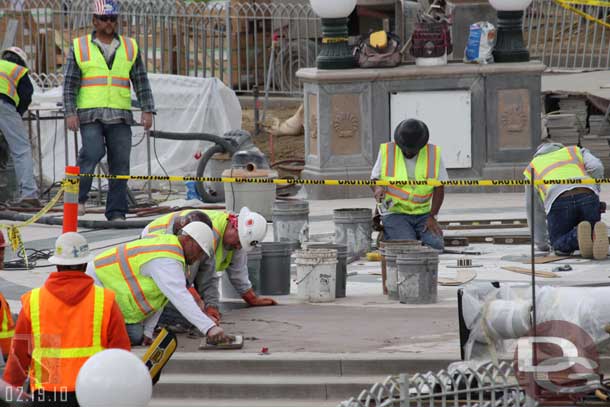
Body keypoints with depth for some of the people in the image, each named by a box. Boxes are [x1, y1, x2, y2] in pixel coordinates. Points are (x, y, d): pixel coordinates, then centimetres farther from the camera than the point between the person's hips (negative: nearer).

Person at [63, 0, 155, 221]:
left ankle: (116, 212, 5)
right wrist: (70, 112, -4)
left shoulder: (130, 47, 15)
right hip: (90, 114, -3)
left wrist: (147, 110, 5)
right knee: (92, 152, -21)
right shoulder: (79, 47, 8)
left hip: (120, 116, 3)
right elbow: (70, 84, 7)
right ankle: (78, 197, -3)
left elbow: (141, 81, 15)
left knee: (120, 164, -1)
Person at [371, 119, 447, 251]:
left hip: (423, 214, 2)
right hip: (395, 213, -2)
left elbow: (439, 188, 1)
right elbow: (374, 179, 6)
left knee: (436, 245, -21)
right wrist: (377, 188, -18)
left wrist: (432, 216, -8)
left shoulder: (434, 154, -1)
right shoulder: (387, 152, -3)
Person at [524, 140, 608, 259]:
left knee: (560, 244, 15)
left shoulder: (532, 167, 36)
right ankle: (597, 234, -17)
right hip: (588, 197, 1)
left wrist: (541, 244, 46)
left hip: (558, 200, -1)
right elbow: (597, 167, 13)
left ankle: (578, 236, -19)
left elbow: (534, 210, 38)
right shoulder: (577, 151, 36)